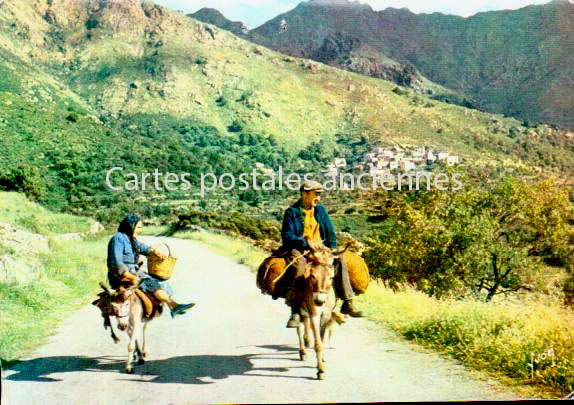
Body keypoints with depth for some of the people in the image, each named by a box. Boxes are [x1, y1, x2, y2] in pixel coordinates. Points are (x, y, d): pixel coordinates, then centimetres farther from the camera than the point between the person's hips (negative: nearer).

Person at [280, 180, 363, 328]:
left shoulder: (320, 210, 14)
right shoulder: (292, 212, 0)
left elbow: (330, 233, 15)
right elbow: (287, 236, -10)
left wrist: (331, 250, -2)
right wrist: (306, 243, -22)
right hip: (299, 249, -5)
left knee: (340, 260, -20)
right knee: (298, 264, -37)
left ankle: (347, 303, -15)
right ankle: (295, 312, -38)